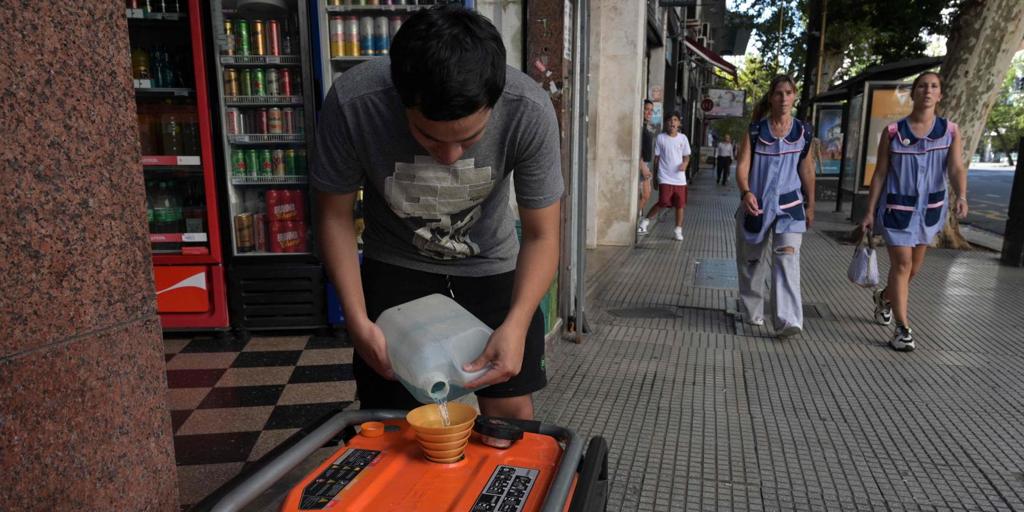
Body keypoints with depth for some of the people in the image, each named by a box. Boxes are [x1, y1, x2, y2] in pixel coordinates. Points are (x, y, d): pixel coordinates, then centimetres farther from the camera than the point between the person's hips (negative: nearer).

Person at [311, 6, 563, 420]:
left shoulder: (529, 112, -29)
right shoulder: (352, 103, -29)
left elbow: (541, 235, -18)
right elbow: (336, 215, -13)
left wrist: (516, 325, -32)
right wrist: (358, 321, -21)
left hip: (490, 264, 1)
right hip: (396, 264, 0)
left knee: (511, 411, 4)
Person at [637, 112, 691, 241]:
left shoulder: (683, 138, 5)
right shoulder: (661, 138, 0)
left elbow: (686, 156, 12)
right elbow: (656, 158, 5)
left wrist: (685, 164, -11)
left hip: (680, 178, 3)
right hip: (665, 178, -3)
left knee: (680, 205, 4)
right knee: (663, 202, -13)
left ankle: (678, 230, 18)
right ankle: (646, 220, 8)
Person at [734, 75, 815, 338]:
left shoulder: (803, 131, 3)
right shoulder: (755, 130, -2)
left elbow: (807, 169, 11)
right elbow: (742, 165, -10)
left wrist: (810, 205, 14)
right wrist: (746, 193, -28)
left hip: (789, 204, 0)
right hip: (756, 203, 0)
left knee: (787, 258, -15)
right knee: (752, 260, 10)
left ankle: (788, 320, -18)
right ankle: (752, 312, 30)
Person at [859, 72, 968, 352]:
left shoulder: (950, 131, -1)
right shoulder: (892, 132, -5)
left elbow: (956, 168, -11)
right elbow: (880, 174, -2)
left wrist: (961, 196, -31)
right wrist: (870, 212, -5)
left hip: (930, 207, 3)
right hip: (897, 207, -3)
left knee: (914, 265, 15)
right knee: (901, 264, -7)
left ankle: (885, 297, 44)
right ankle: (902, 328, 0)